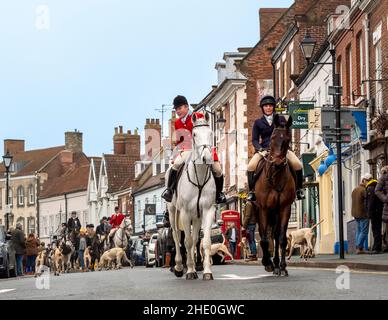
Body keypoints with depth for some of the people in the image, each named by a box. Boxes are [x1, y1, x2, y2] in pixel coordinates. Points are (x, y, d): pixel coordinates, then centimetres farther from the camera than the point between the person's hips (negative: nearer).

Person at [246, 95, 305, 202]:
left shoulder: (281, 119, 12)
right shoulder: (258, 123, 11)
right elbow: (254, 140, 5)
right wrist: (260, 149, -14)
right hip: (264, 149, 0)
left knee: (298, 165, -20)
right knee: (251, 167, -25)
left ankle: (299, 189, -3)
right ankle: (251, 191, -11)